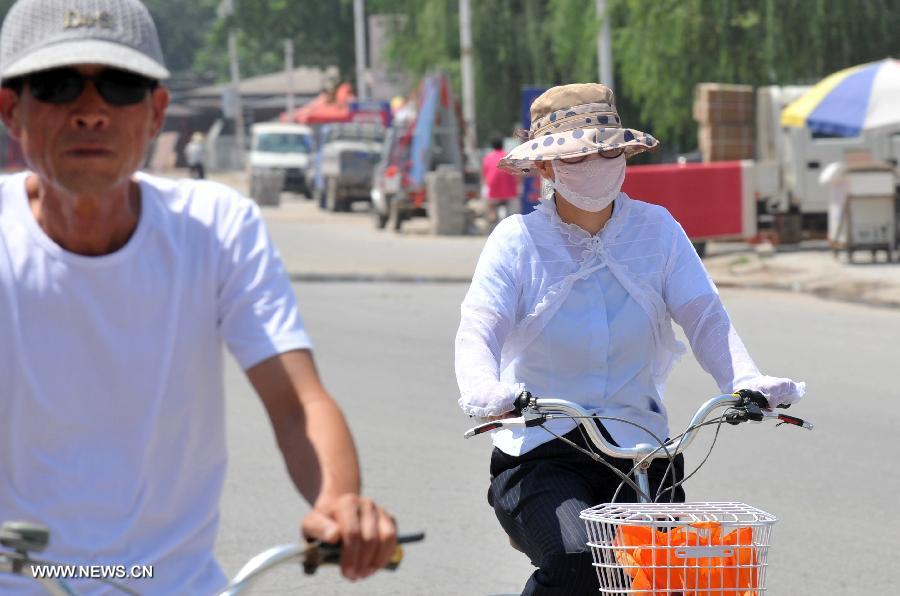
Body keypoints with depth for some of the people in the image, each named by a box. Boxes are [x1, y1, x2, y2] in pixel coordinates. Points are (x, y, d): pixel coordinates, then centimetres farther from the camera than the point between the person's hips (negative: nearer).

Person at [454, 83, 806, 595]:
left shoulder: (657, 230, 6)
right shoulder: (517, 241, 0)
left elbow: (705, 317, -3)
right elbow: (478, 331, -13)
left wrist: (746, 381, -23)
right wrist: (485, 393, -36)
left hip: (639, 448, 2)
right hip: (541, 455, -2)